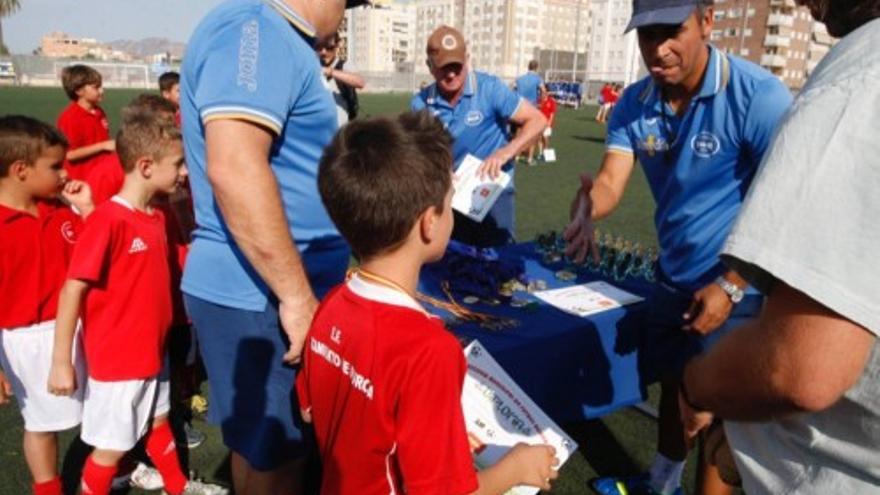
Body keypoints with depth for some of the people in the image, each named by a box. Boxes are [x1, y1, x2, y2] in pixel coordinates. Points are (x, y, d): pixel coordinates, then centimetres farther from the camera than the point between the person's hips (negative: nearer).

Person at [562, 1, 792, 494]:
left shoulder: (759, 96, -22)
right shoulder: (635, 103, -5)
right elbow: (610, 182, -15)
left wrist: (731, 286, -21)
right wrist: (588, 206, -38)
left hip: (739, 288, -6)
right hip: (674, 278, 6)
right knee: (674, 384, 22)